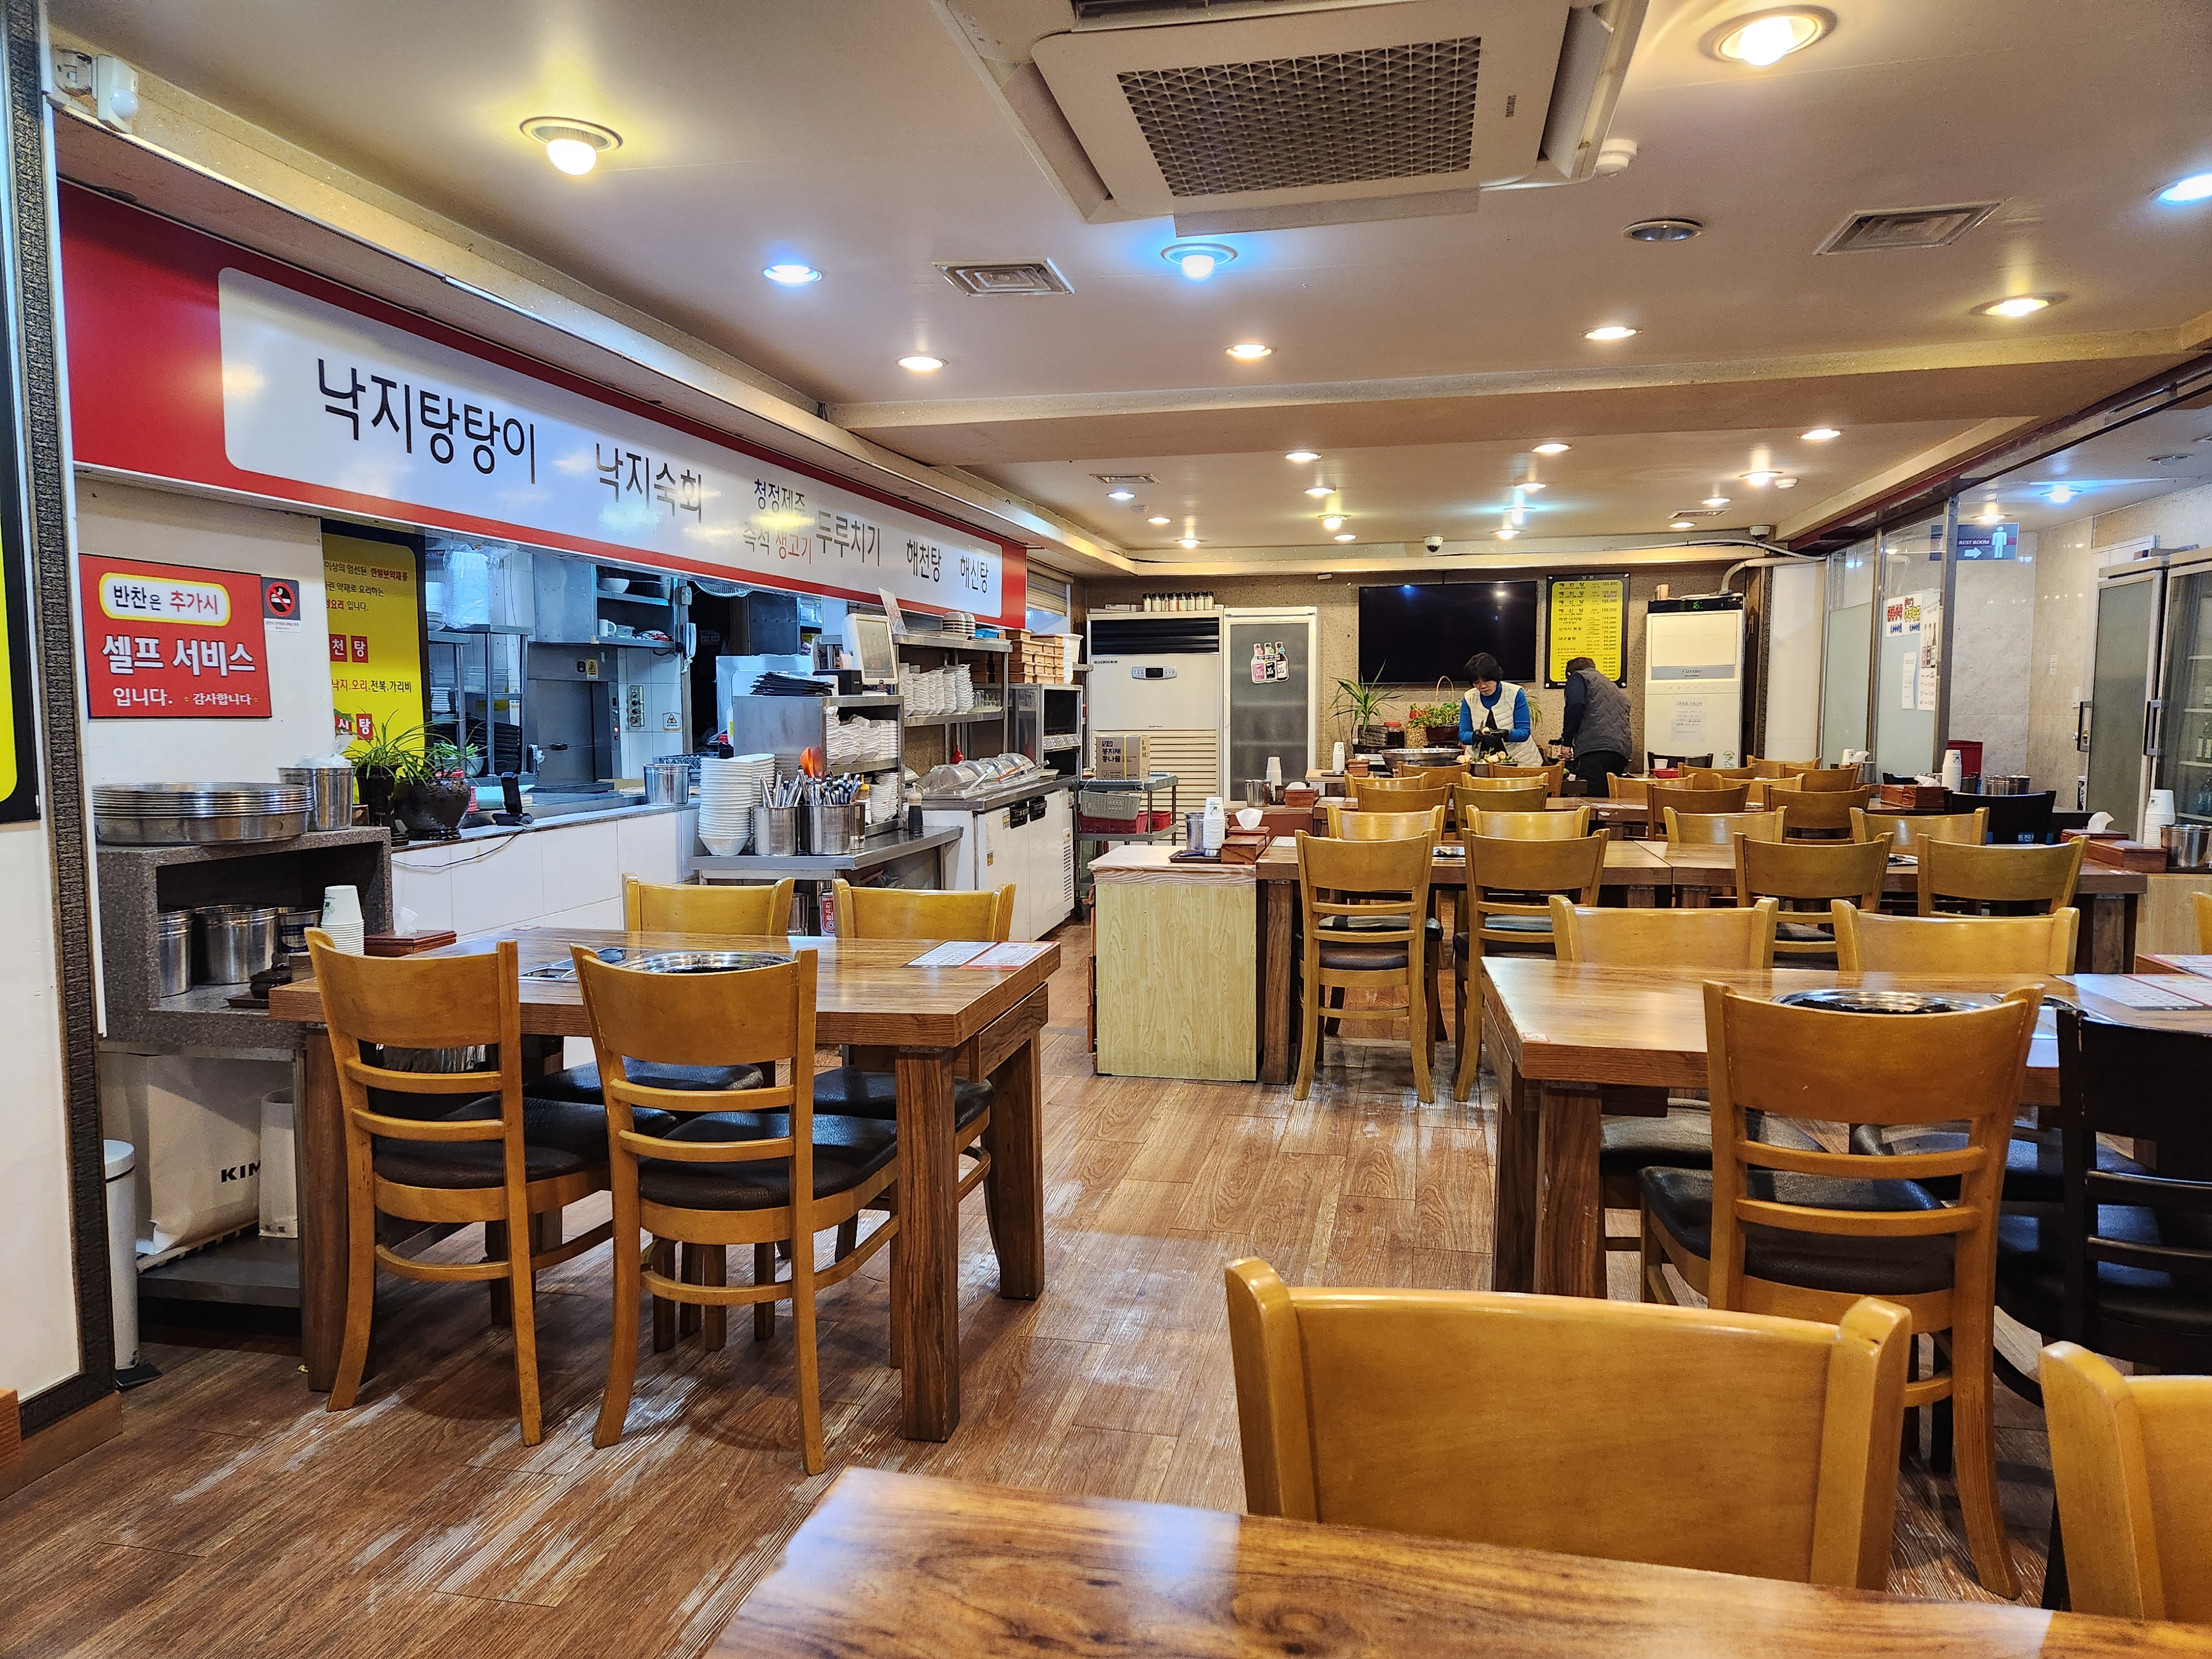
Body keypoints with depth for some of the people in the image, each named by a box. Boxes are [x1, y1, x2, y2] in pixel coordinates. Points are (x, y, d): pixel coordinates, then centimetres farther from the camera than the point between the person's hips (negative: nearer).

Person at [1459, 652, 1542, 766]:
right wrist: (1475, 736, -23)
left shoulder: (1516, 694, -4)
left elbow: (1524, 732, -7)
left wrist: (1506, 734, -28)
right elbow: (1463, 735, 0)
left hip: (1518, 760, -2)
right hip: (1479, 761, 2)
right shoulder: (1469, 699, 2)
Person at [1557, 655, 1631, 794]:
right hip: (1621, 754, 7)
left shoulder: (1579, 677, 13)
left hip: (1594, 751, -7)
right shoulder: (1617, 691, 36)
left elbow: (1575, 706, -7)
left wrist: (1567, 741, -1)